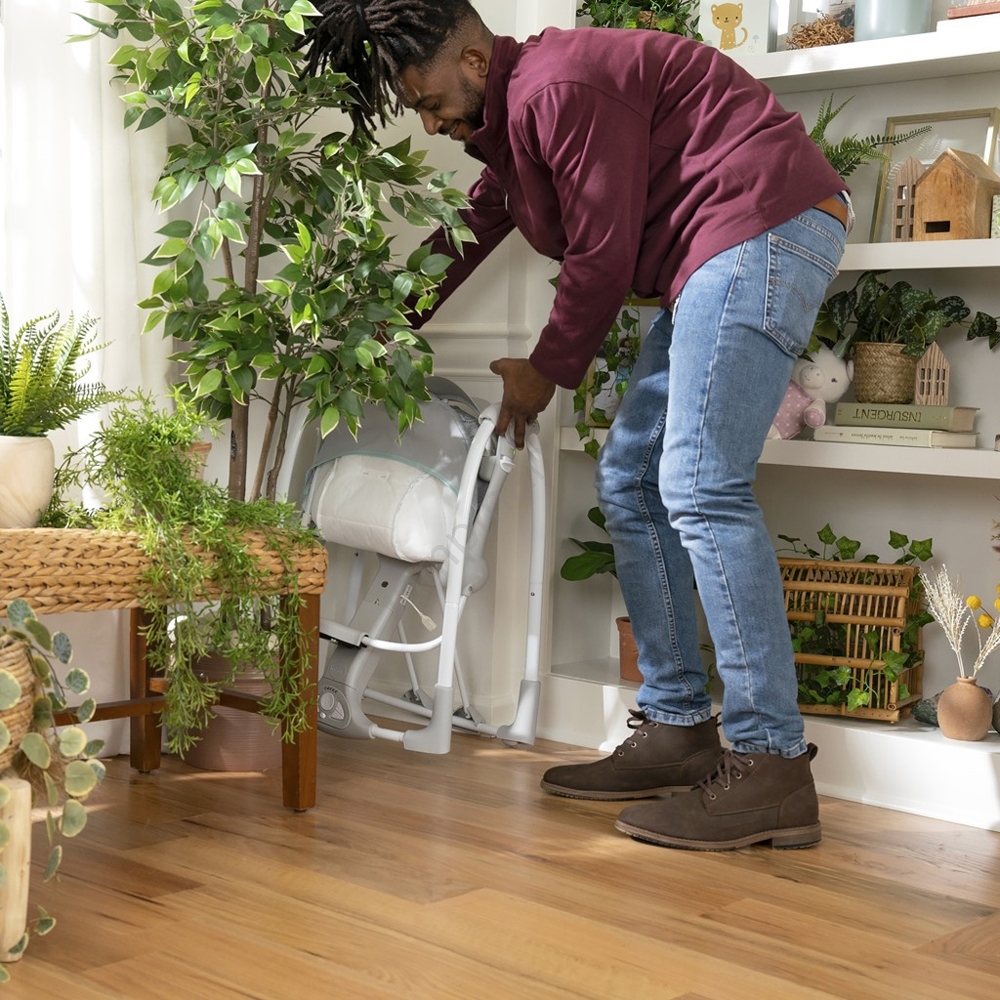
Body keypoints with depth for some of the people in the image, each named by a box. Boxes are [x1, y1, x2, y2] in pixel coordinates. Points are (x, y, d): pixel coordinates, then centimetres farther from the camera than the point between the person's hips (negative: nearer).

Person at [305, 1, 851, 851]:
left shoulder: (558, 89, -14)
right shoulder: (509, 121, 19)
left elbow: (603, 252, -14)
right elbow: (471, 233, 33)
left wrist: (547, 372, 0)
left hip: (764, 228, -11)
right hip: (716, 263, 11)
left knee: (700, 488, -18)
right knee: (631, 482, 8)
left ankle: (771, 767, -16)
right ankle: (678, 732, 11)